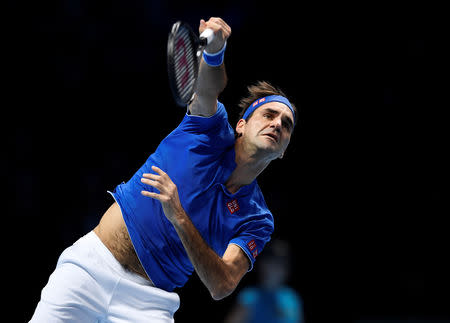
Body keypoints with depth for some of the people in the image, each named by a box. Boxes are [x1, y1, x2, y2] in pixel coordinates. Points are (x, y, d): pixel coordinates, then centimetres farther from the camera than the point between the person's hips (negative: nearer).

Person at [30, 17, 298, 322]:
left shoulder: (257, 221, 2)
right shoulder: (213, 132, 3)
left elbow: (222, 286, -14)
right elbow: (208, 88, -19)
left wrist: (179, 218, -27)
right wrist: (214, 50, -43)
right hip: (92, 262, 0)